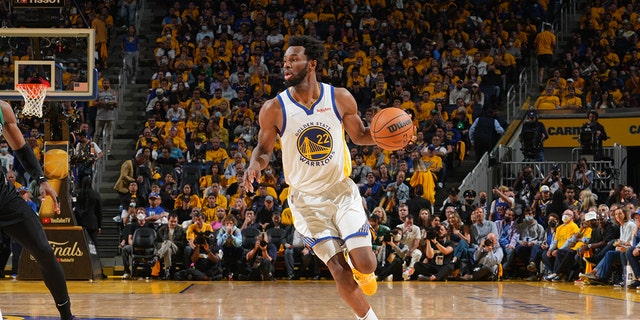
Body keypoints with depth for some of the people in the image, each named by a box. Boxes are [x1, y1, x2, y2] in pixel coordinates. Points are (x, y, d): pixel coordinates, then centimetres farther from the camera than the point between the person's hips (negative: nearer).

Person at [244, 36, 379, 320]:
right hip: (307, 199, -1)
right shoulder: (274, 109, -11)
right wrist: (255, 165, -20)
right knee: (339, 271, -8)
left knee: (365, 265, -10)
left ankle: (360, 270, 28)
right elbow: (264, 149, 3)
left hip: (341, 190, 1)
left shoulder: (340, 98, -9)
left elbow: (359, 135, 7)